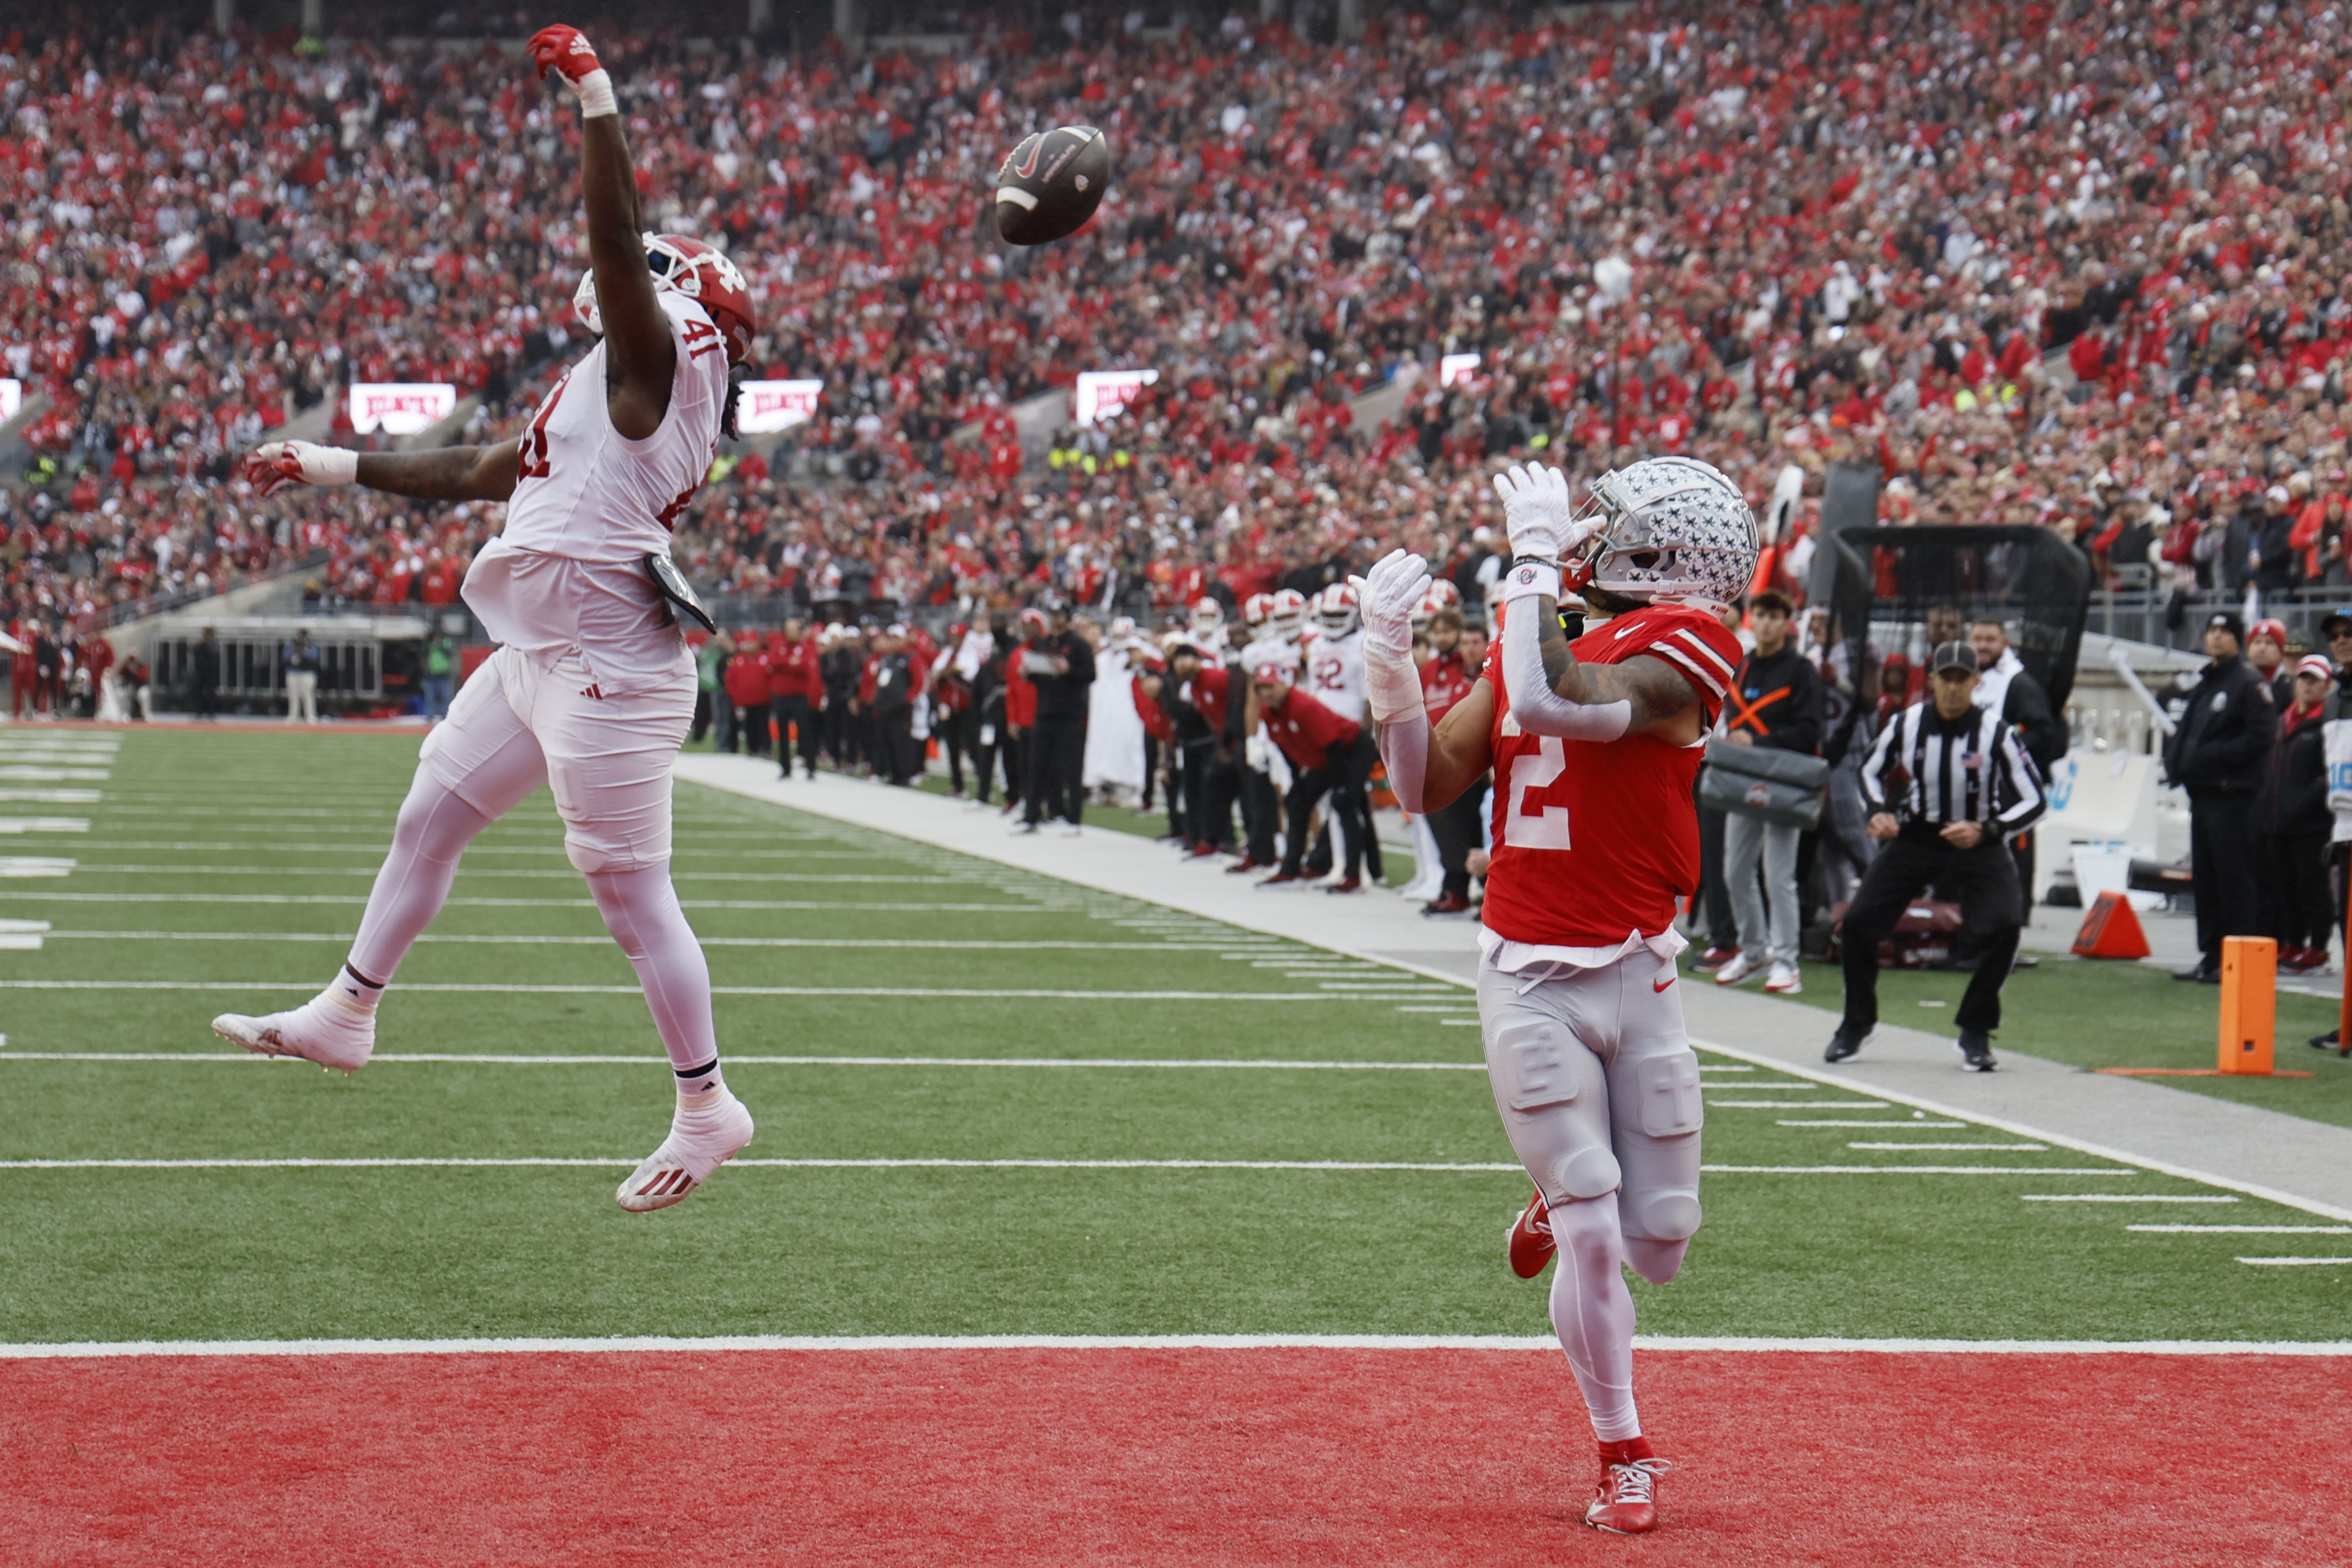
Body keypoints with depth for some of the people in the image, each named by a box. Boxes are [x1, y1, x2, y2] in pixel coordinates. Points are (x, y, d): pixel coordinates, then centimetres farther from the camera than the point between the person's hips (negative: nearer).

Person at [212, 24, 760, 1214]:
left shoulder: (660, 359, -7)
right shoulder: (608, 391, 20)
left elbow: (617, 247, -23)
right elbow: (479, 473, 29)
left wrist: (594, 98, -22)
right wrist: (330, 467, 35)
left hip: (605, 666, -10)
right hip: (539, 657, 10)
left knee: (629, 888, -6)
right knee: (431, 816, 19)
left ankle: (706, 1107, 1)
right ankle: (346, 1015, 32)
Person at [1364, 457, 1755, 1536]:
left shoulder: (1676, 650, -10)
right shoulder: (1527, 643, 8)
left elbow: (1559, 702, -28)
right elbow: (1426, 787, 9)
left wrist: (1536, 556, -19)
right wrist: (1391, 665, -3)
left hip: (1635, 977, -2)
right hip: (1528, 986, 2)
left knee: (1658, 1250, 5)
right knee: (1591, 1241, -5)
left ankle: (1564, 1208, 40)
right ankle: (1624, 1460, 11)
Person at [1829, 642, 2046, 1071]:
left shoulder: (1995, 733, -16)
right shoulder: (1905, 725, -9)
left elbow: (2033, 801, -12)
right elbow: (1871, 773, 10)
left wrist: (1985, 832, -26)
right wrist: (1879, 813, -9)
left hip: (1976, 843, -2)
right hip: (1912, 838, 2)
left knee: (2003, 928, -22)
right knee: (1857, 923, -8)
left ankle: (1975, 1033, -3)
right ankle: (1857, 1023, 16)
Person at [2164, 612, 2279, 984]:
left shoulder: (2250, 684, -8)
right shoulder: (2205, 684, 20)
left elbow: (2260, 737, -17)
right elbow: (2185, 732, 24)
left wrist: (2210, 756, -18)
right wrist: (2177, 758, 3)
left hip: (2232, 794, -9)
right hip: (2201, 793, 9)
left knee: (2235, 878, -8)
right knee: (2205, 877, 11)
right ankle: (2211, 956, 16)